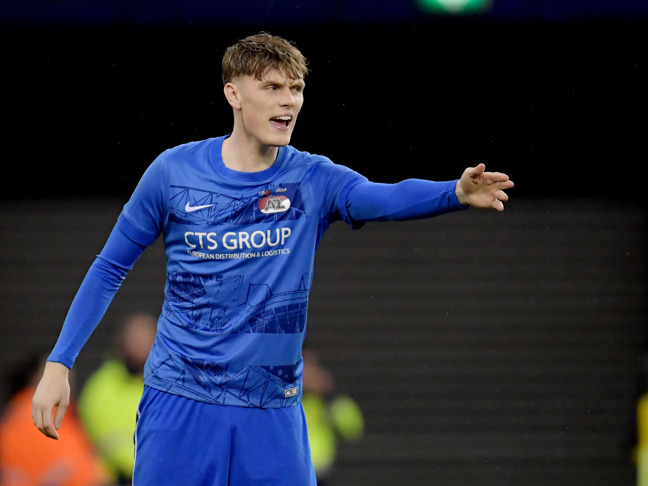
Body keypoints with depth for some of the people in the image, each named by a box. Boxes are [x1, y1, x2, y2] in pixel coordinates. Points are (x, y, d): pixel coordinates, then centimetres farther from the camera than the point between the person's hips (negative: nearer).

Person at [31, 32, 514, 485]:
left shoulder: (314, 180, -3)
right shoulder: (175, 171, -3)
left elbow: (386, 198, -24)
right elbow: (110, 268, 6)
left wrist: (456, 193, -45)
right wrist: (58, 364, 1)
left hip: (274, 414, 1)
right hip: (179, 405, -1)